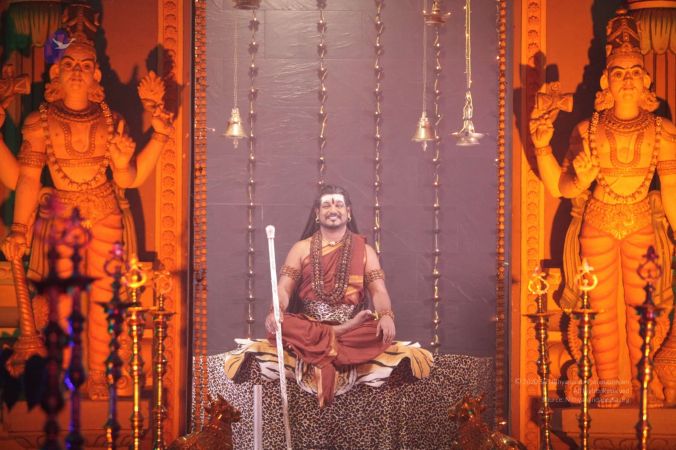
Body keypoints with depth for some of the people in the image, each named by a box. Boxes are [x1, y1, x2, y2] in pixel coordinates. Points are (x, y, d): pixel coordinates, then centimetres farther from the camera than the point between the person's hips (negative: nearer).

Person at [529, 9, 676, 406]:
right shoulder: (588, 131, -4)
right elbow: (558, 186, -6)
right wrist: (542, 148, -20)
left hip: (643, 225, 0)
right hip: (598, 224, 0)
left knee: (643, 306, 7)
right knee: (602, 307, 6)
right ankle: (610, 384, 20)